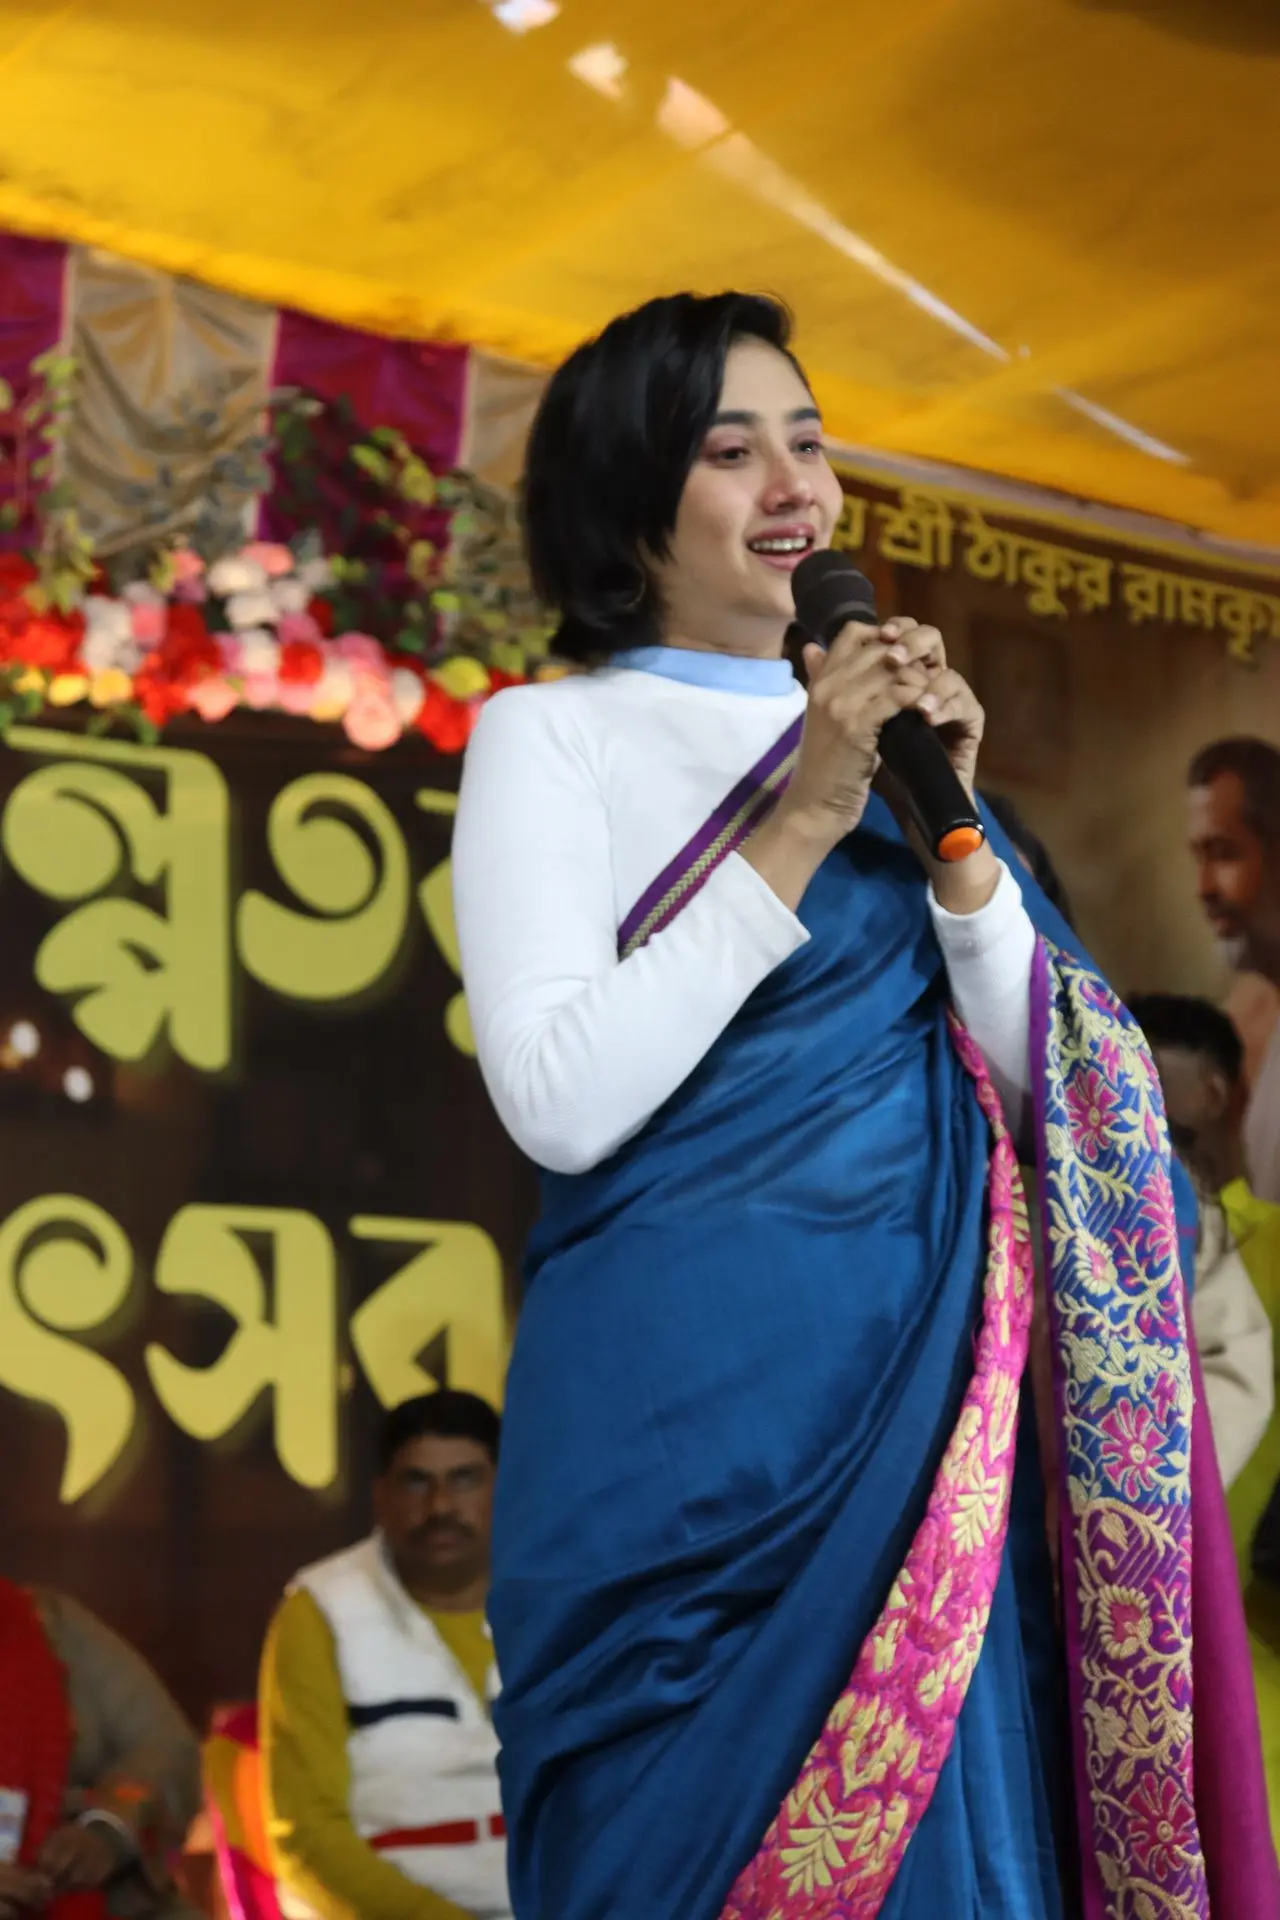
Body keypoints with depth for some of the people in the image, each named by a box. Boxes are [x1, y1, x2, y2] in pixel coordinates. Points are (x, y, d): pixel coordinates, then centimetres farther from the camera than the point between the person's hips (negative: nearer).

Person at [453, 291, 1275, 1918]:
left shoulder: (872, 732, 13)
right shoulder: (551, 736, -1)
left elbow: (1035, 1084, 8)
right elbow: (558, 1100, -16)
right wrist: (801, 823, -15)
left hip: (929, 1402, 5)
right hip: (687, 1413, -5)